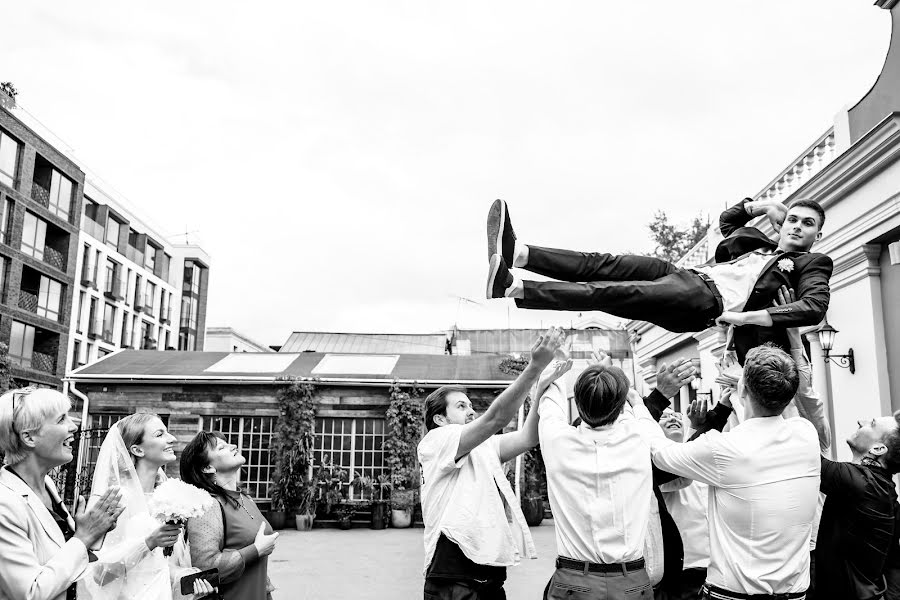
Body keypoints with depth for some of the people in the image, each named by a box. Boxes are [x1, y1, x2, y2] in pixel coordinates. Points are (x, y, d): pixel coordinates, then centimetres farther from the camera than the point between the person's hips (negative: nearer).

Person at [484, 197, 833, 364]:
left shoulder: (812, 265, 13)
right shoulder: (761, 243, 32)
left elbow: (815, 308, -5)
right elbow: (726, 220, 46)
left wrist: (746, 316, -14)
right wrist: (759, 206, 27)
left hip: (709, 300, -7)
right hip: (686, 275, 7)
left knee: (616, 294, -27)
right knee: (604, 265, -17)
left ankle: (513, 288, -41)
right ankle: (517, 253, -33)